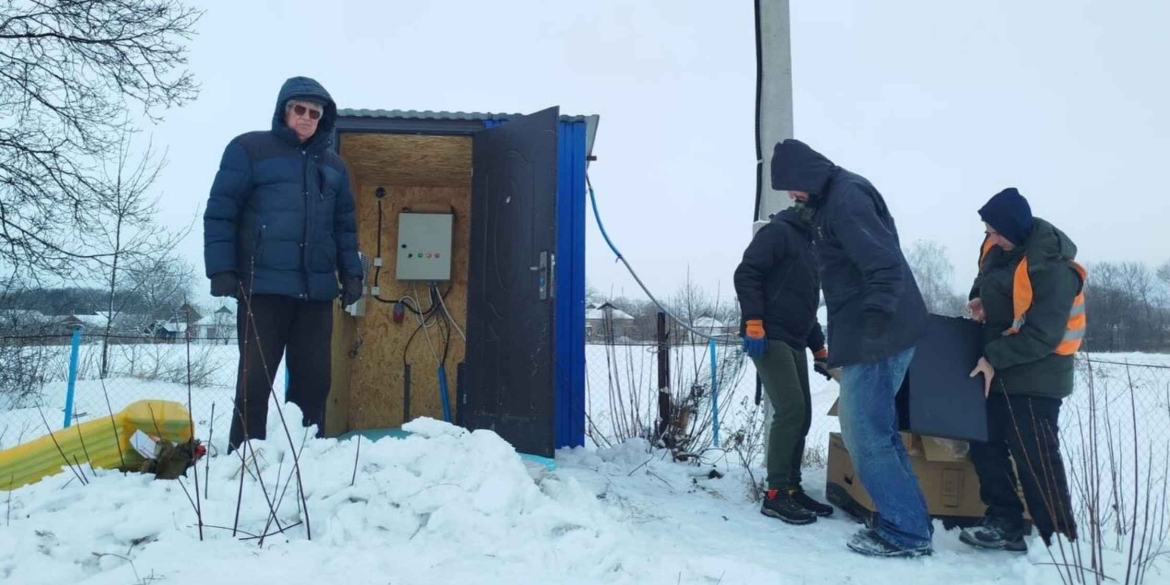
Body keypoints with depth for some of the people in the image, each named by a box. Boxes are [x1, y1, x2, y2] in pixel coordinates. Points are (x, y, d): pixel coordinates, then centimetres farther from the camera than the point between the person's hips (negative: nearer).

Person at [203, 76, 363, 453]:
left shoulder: (333, 166, 18)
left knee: (314, 379, 5)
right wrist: (221, 270, -8)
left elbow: (345, 226, 19)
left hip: (317, 290, 4)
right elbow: (220, 213, -1)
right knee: (255, 378, -1)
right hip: (263, 287, -4)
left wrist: (351, 274, 9)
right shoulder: (249, 150, 3)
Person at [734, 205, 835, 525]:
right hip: (768, 338, -10)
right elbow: (746, 274, -16)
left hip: (793, 343, 10)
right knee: (791, 411, -15)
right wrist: (753, 323, -24)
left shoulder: (807, 245, 25)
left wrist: (819, 349, 23)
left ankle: (792, 488, 16)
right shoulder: (778, 231, -4)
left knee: (801, 415, 8)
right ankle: (776, 494, -8)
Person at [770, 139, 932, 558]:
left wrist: (876, 314, -34)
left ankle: (906, 533, 8)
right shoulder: (837, 195, 17)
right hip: (877, 331, 11)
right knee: (876, 430, 16)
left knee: (864, 434, -4)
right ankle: (910, 521, 25)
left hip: (876, 334, -11)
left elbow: (883, 262, -25)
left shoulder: (846, 196, -15)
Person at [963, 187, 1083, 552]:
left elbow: (1042, 335, -25)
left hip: (1035, 376, -9)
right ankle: (1005, 523, 19)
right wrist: (980, 299, 2)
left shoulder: (1052, 269, -24)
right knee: (985, 445, 10)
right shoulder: (1001, 245, 1)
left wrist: (994, 359, -21)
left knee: (1036, 459, -6)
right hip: (998, 369, 9)